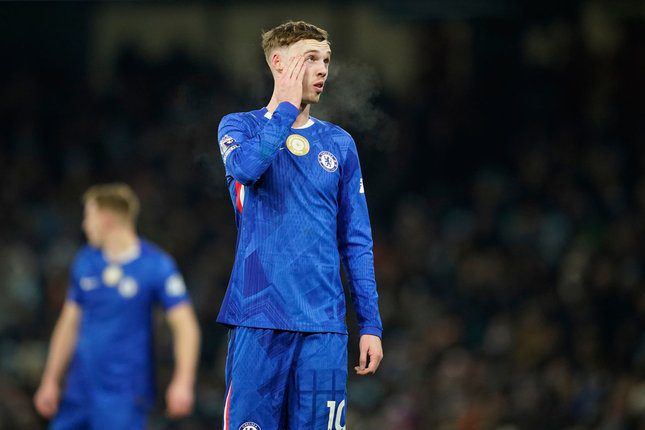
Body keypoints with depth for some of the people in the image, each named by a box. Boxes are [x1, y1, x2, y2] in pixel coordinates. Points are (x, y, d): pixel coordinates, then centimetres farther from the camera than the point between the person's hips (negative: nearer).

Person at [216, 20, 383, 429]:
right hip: (259, 319, -3)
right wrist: (287, 108, -8)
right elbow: (245, 166, -19)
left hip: (324, 326, 3)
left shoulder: (339, 144, 14)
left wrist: (371, 324, 6)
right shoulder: (240, 127, 6)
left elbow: (357, 243, 14)